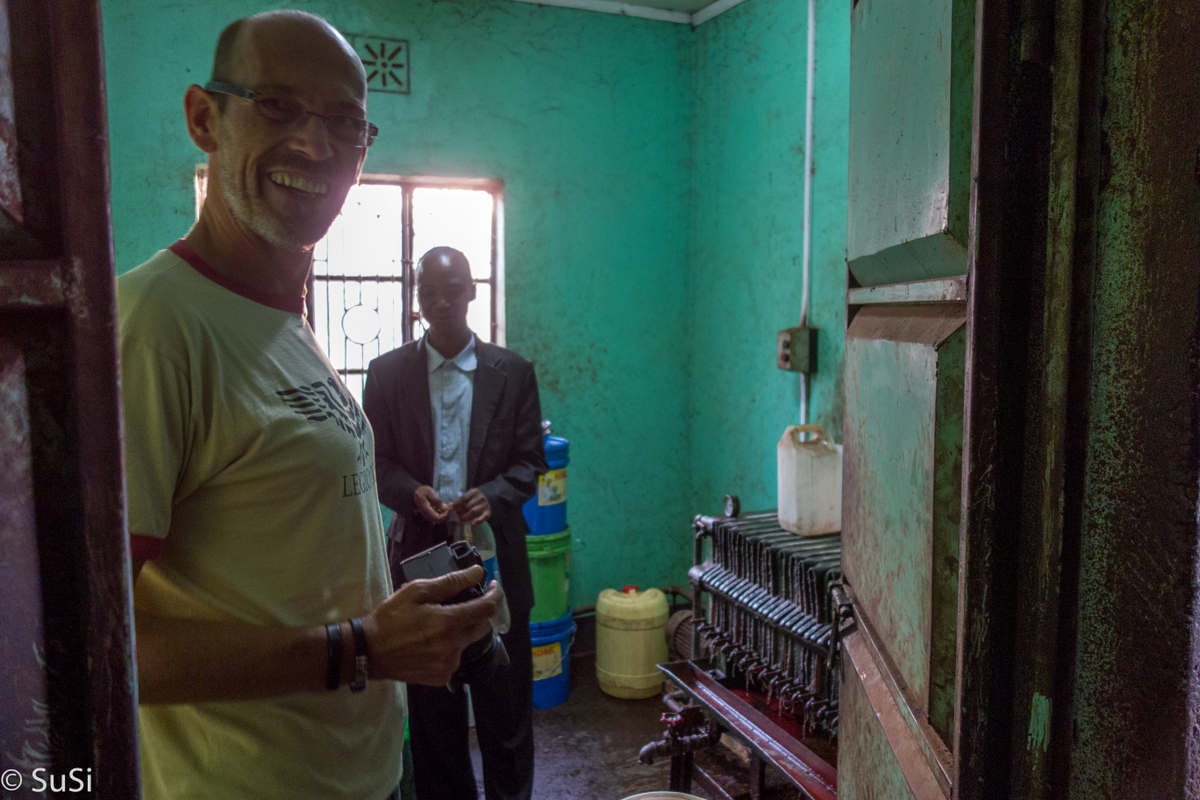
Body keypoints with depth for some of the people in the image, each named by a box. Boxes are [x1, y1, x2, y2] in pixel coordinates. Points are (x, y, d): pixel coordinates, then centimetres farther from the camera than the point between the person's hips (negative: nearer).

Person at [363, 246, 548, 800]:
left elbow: (530, 462, 2)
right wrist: (413, 493, -17)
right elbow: (378, 462, 3)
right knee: (432, 702, 13)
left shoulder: (513, 372, 3)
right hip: (422, 550, 1)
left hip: (494, 552, 0)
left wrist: (492, 495, -17)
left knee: (505, 697, 9)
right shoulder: (387, 373, 4)